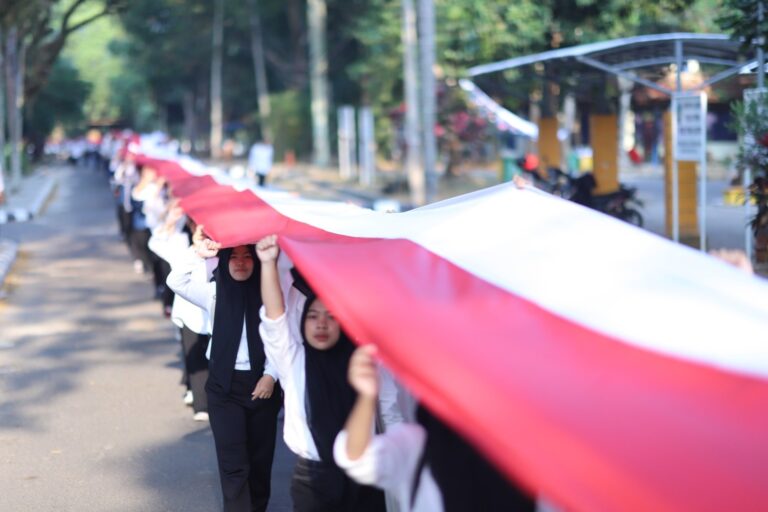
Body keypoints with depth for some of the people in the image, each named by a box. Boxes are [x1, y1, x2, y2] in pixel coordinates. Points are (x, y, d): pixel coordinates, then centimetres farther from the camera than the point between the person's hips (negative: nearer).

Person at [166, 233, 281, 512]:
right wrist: (197, 253, -26)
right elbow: (176, 281, -14)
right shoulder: (214, 292, -1)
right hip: (224, 385, -1)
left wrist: (270, 375, -9)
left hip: (262, 382, 1)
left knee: (261, 455, 13)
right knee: (233, 460, -6)